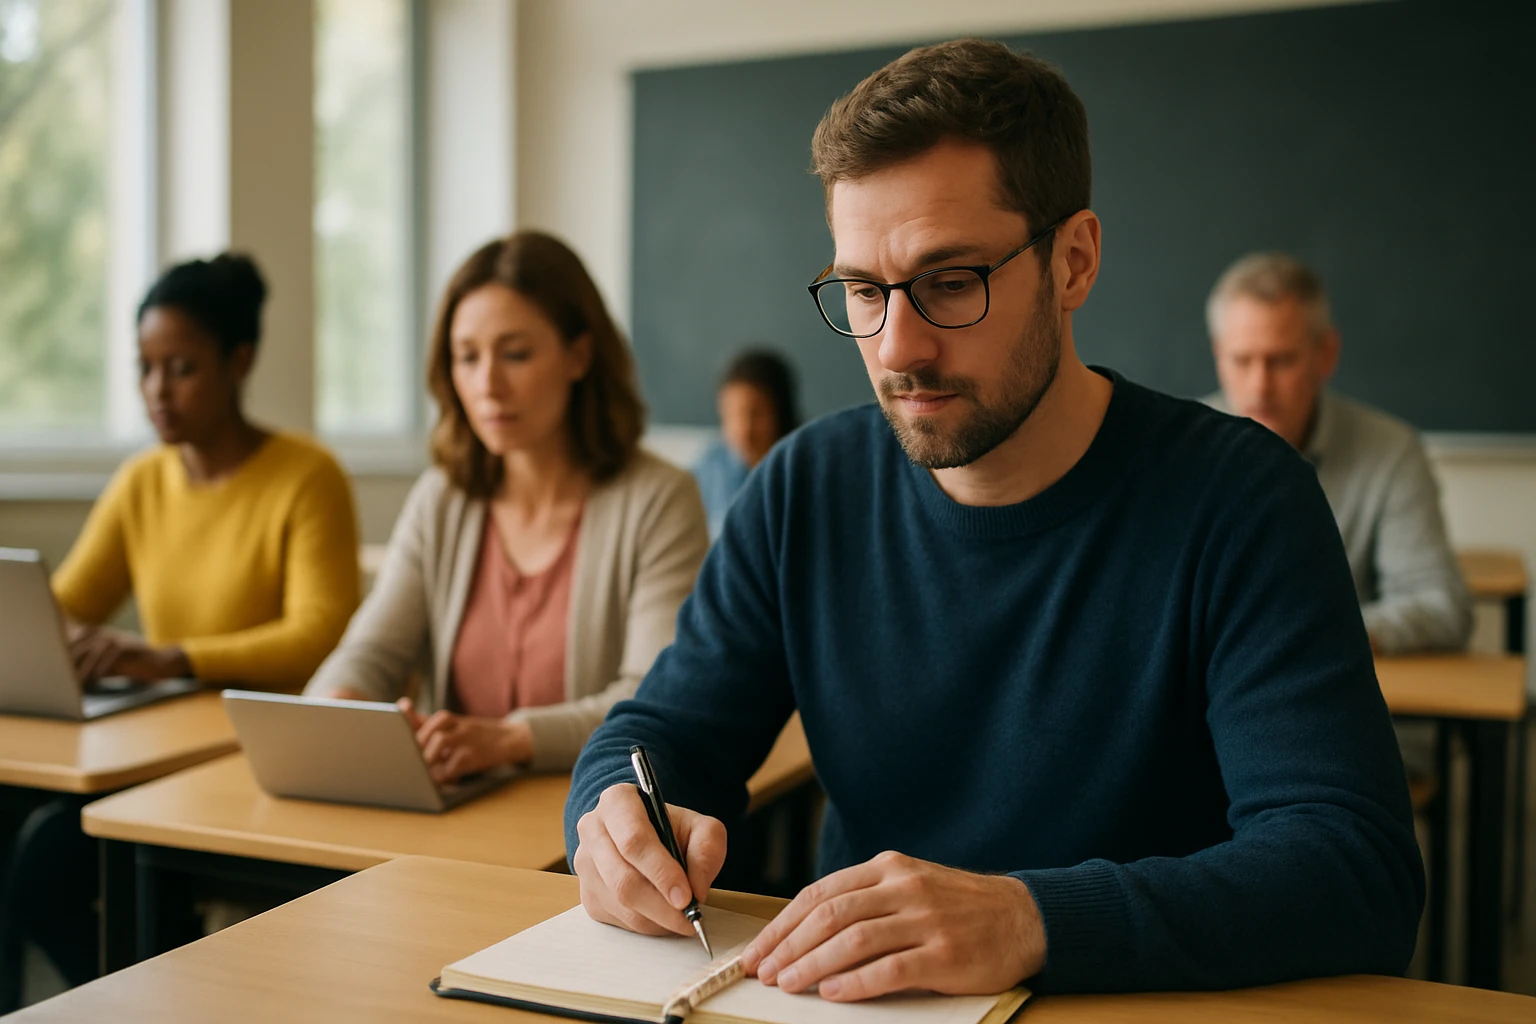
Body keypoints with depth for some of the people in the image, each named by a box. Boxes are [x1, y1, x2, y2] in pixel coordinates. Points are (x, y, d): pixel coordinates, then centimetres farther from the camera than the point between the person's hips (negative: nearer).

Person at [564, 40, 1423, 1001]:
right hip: (853, 996, 3)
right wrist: (622, 820, -19)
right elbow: (662, 732, 5)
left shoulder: (1236, 497, -12)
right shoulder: (807, 489, 0)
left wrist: (1029, 921, -34)